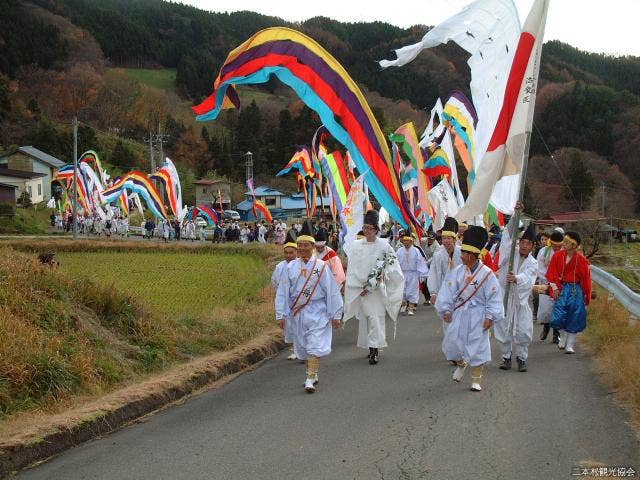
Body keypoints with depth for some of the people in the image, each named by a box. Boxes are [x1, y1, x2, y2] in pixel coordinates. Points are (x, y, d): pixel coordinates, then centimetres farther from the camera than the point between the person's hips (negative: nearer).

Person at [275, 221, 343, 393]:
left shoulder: (321, 266, -5)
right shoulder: (290, 267, 1)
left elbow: (332, 291, -2)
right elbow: (282, 292, 3)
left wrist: (336, 315, -2)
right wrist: (280, 315, 0)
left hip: (317, 313, -3)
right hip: (297, 313, 3)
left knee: (315, 346, -10)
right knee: (303, 346, 12)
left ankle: (310, 379, -11)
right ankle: (313, 374, 29)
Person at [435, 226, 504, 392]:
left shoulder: (487, 274, -11)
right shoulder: (457, 272, -2)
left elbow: (494, 297, -10)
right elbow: (447, 291, -1)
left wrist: (490, 317, -13)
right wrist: (446, 310, -6)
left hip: (477, 316, -3)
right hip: (459, 314, 3)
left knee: (477, 346, 2)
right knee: (452, 342, 3)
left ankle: (476, 379, 18)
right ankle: (461, 363, 36)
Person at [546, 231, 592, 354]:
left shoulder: (581, 260, -10)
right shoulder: (558, 256, -3)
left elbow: (586, 279, -1)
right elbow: (552, 273, 5)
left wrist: (587, 296, 3)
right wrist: (555, 287, -4)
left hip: (576, 290, -1)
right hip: (562, 288, 1)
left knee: (574, 318, 3)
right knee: (558, 317, -8)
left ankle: (570, 345, 15)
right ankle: (563, 335, 23)